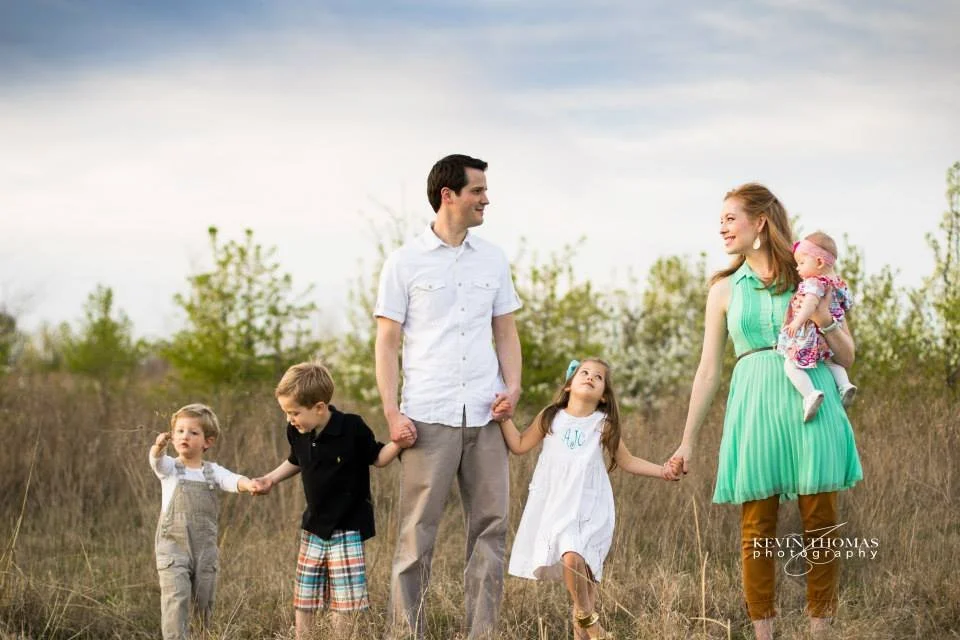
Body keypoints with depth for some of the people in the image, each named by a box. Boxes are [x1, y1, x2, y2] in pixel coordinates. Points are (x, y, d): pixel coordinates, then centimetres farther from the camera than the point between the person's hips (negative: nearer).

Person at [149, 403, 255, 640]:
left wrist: (248, 484, -38)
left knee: (204, 602, 8)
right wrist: (159, 446, -46)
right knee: (176, 599, -16)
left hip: (205, 549, 2)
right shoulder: (169, 468, 2)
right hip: (173, 547, -2)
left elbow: (232, 480, -13)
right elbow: (156, 460, -21)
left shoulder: (213, 471, 7)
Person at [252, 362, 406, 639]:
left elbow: (377, 458, -4)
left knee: (345, 601, -4)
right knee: (304, 598, 10)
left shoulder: (352, 428, -17)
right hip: (314, 527, 5)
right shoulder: (297, 433, -1)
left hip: (347, 528, -5)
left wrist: (397, 443, -23)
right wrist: (270, 479, 10)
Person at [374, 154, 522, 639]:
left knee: (490, 527, 2)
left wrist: (513, 385, 0)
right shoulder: (405, 262, 2)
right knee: (417, 532, -3)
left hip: (485, 417, 4)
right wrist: (392, 412, -9)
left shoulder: (492, 260, 14)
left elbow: (506, 332, 17)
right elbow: (386, 342, 1)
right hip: (428, 416, -4)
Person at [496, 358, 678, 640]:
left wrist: (662, 470, 2)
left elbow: (627, 461, 13)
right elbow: (520, 446, 15)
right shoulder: (551, 418, 9)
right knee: (571, 561, -15)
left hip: (588, 506, -2)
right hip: (554, 503, 2)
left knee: (575, 558, -21)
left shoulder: (603, 424, 7)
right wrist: (505, 418, 4)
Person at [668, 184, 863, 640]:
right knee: (756, 528, 0)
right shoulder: (725, 289, 11)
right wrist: (688, 441, 11)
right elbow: (708, 370, 13)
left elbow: (847, 356, 9)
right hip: (755, 407, 1)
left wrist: (824, 321, -10)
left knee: (821, 524, -1)